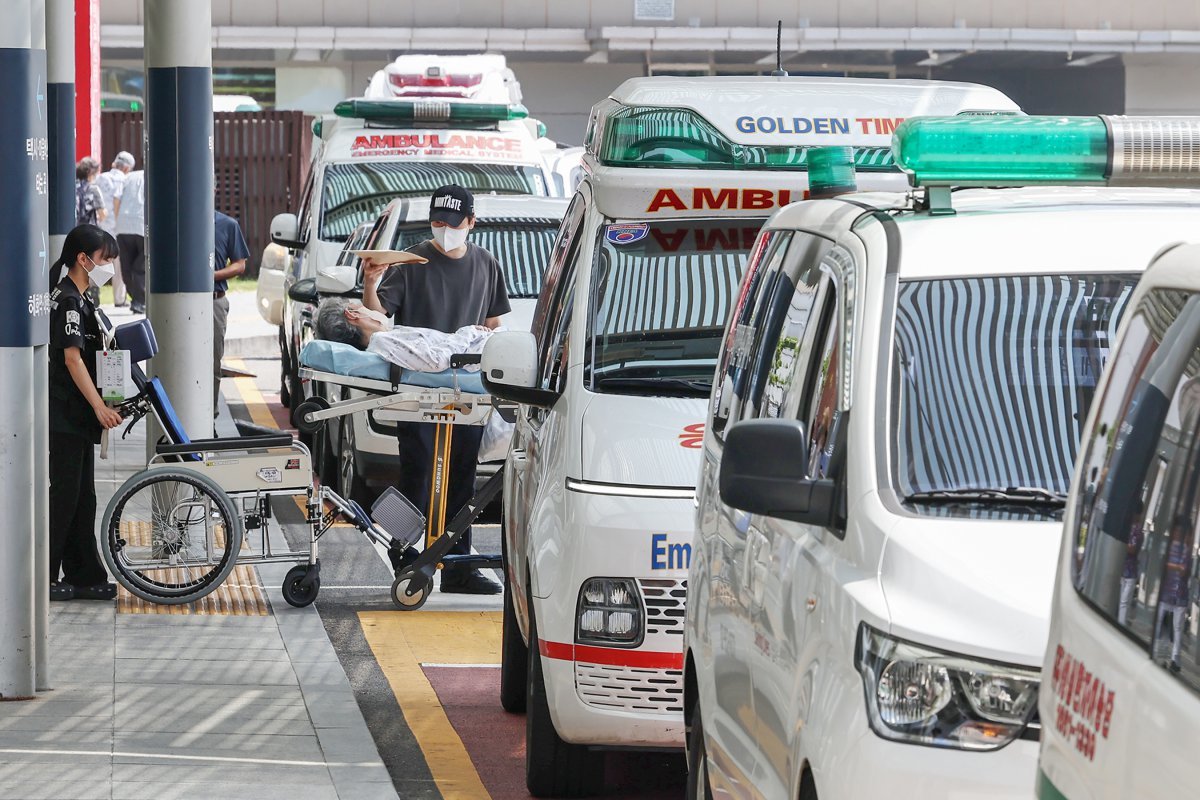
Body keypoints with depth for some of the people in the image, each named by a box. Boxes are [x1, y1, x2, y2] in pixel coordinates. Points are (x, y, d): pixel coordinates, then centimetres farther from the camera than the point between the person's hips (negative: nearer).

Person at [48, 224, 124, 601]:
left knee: (82, 498, 11)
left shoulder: (78, 299, 15)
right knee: (65, 495, -5)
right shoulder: (69, 301, -15)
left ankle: (85, 576, 15)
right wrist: (99, 406, -23)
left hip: (76, 415, 10)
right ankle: (43, 577, 0)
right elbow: (72, 359, -21)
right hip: (66, 414, -10)